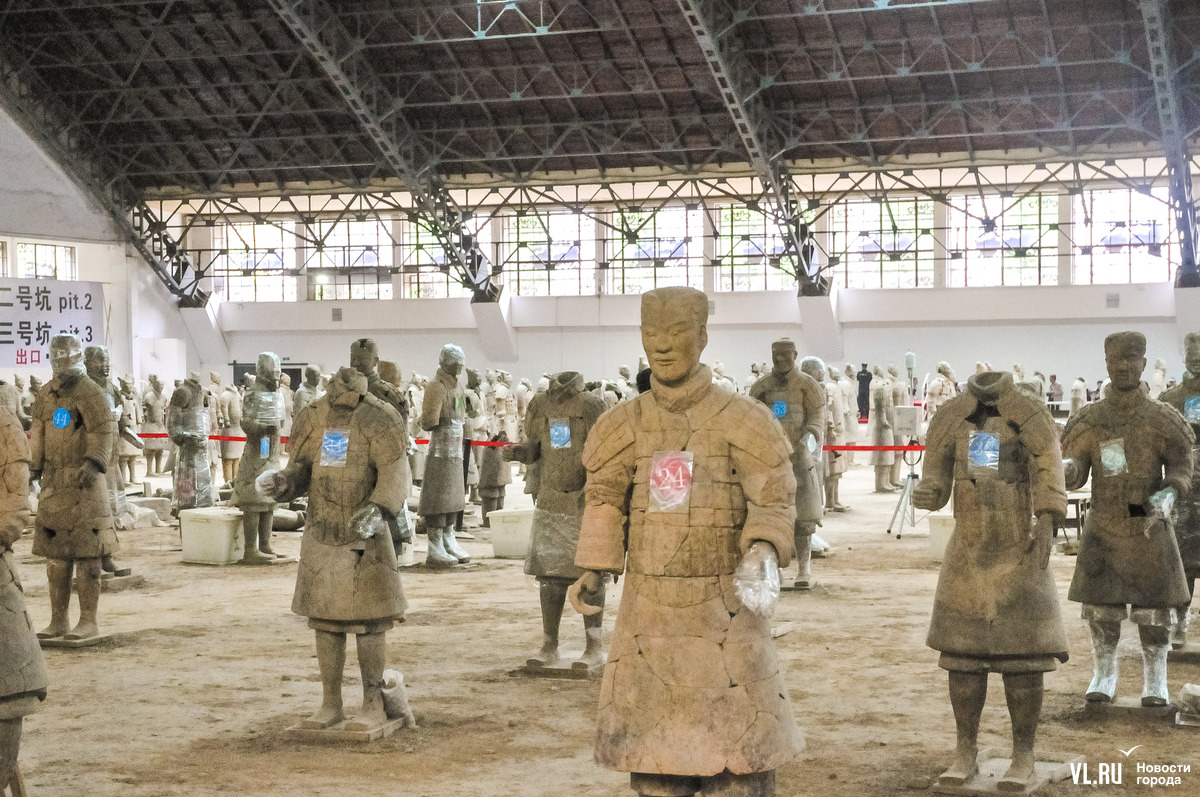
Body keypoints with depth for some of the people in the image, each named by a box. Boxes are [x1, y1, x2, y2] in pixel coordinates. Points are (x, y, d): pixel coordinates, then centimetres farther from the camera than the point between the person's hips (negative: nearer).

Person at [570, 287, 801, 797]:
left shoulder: (739, 420, -4)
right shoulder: (627, 425, 5)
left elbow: (774, 497, -9)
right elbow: (604, 498, 7)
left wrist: (764, 553, -26)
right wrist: (593, 571, -4)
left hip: (723, 606, -3)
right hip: (649, 608, 3)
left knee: (736, 735, -1)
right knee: (650, 736, 9)